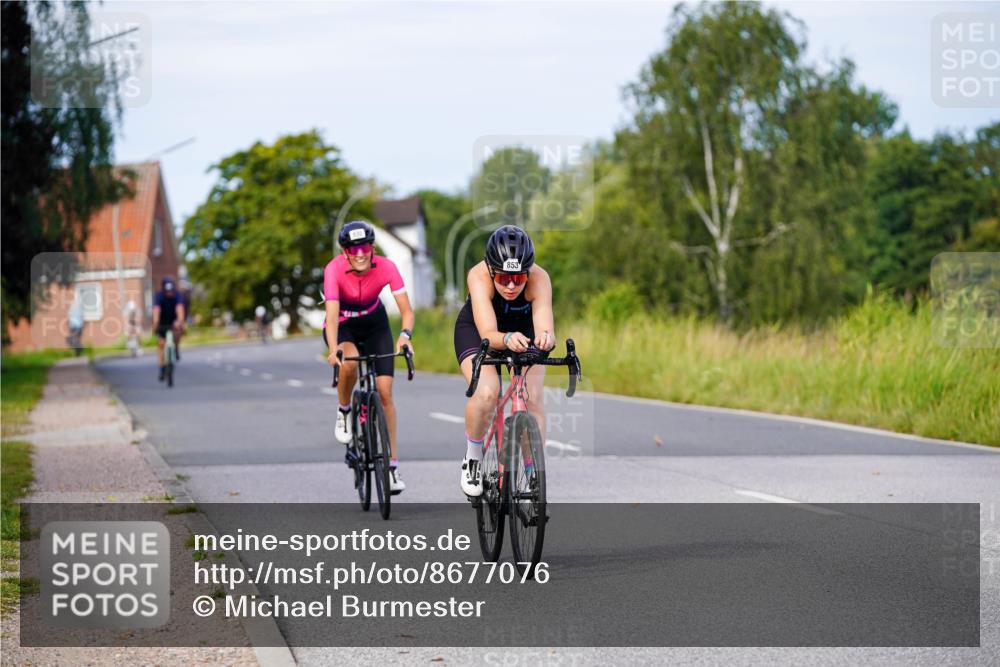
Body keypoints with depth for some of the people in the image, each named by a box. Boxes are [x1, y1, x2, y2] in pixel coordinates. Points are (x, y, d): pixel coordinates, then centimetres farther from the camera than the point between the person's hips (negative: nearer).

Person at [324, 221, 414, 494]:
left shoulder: (386, 267, -26)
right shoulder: (335, 269, -31)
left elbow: (406, 310, -27)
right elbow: (332, 315, -39)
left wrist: (405, 335, -48)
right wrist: (334, 350, -55)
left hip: (374, 322, 2)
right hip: (342, 325, -2)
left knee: (385, 392, -7)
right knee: (349, 361, -36)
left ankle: (392, 465, 1)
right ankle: (344, 411, -5)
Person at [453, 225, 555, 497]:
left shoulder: (539, 279, -33)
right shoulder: (479, 276, -36)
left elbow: (546, 328, -44)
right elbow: (488, 334, -45)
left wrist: (545, 338, -67)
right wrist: (507, 340, -66)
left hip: (522, 330, 2)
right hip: (475, 330, -2)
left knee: (533, 398, -20)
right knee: (486, 392, -27)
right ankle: (473, 458, -1)